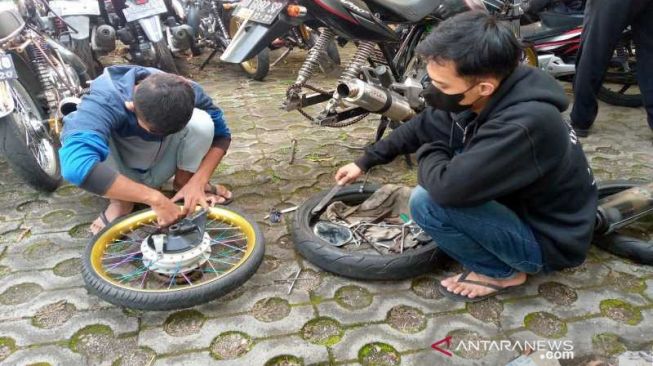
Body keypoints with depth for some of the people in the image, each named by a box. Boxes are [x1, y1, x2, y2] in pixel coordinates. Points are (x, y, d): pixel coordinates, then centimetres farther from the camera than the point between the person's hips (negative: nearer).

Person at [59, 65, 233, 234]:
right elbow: (76, 166, -53)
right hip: (117, 176, -2)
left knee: (201, 122, -26)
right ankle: (121, 201, -8)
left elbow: (221, 135, -13)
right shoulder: (105, 101, -38)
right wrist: (155, 198, -53)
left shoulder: (187, 93, -27)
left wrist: (197, 181, -28)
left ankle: (183, 182, 0)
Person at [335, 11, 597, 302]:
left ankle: (500, 272, 0)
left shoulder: (524, 126, -37)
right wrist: (365, 161, 6)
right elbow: (422, 127, 5)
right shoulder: (477, 98, -10)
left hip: (549, 240, -8)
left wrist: (428, 154, -16)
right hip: (520, 202, 8)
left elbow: (447, 186, -38)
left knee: (426, 202, -24)